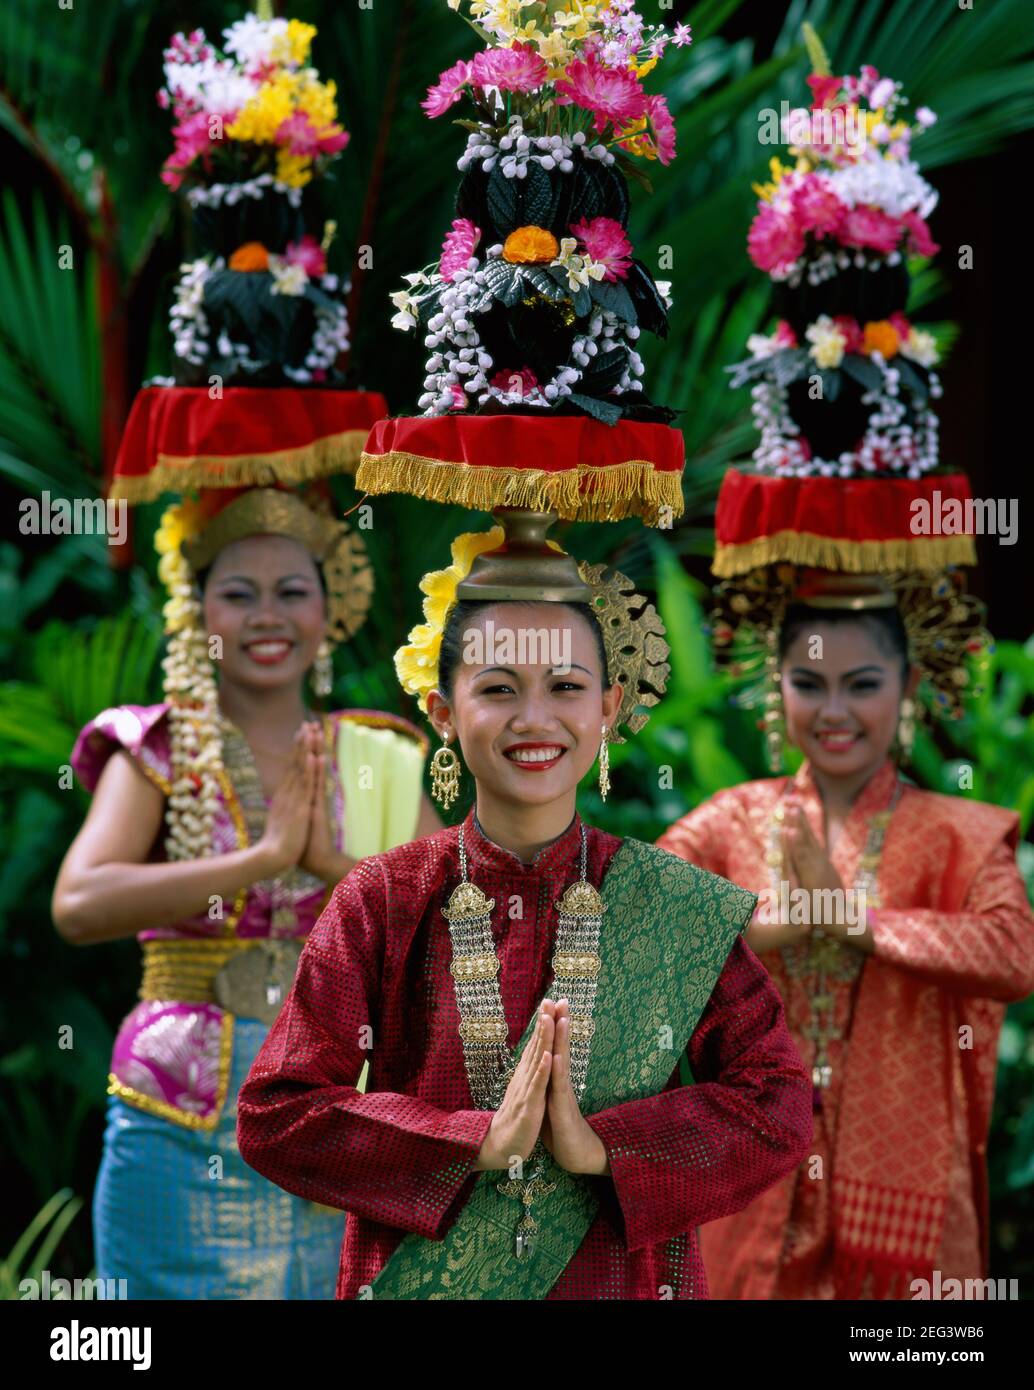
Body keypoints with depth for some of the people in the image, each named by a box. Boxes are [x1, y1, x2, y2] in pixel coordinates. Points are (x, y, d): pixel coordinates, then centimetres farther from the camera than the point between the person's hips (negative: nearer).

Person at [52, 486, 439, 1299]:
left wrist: (336, 861, -14)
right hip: (185, 1131, -2)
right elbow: (79, 906, -18)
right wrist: (262, 856, -18)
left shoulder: (379, 762, 8)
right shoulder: (158, 755, 1)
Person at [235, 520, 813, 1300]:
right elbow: (275, 1116, -11)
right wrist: (481, 1141, -20)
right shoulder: (384, 902, -7)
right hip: (416, 1280, 0)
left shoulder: (679, 910, -5)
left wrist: (603, 1147, -21)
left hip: (623, 1281, 1)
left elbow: (778, 1110, -8)